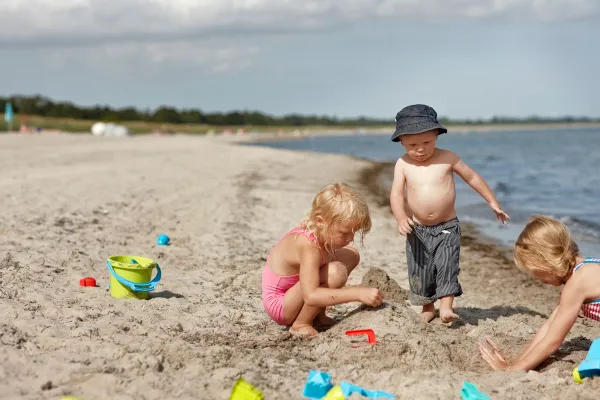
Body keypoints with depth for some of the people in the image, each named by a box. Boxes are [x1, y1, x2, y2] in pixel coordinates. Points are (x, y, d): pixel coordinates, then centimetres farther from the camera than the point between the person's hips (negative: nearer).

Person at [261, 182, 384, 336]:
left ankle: (318, 316, 10)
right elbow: (311, 296, -43)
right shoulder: (309, 248, -34)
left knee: (351, 255, 4)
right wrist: (358, 294, -44)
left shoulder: (320, 230, -9)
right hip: (279, 304, -9)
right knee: (336, 272, -33)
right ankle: (301, 324, -12)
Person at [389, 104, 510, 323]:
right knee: (419, 270, 5)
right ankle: (427, 307, 22)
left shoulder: (447, 159, -5)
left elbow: (472, 177, 5)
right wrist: (401, 217, -30)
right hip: (417, 229, 1)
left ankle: (446, 306, -12)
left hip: (447, 227, -1)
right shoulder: (403, 164, -4)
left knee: (446, 264, -15)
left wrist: (493, 202, 7)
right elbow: (396, 193, -11)